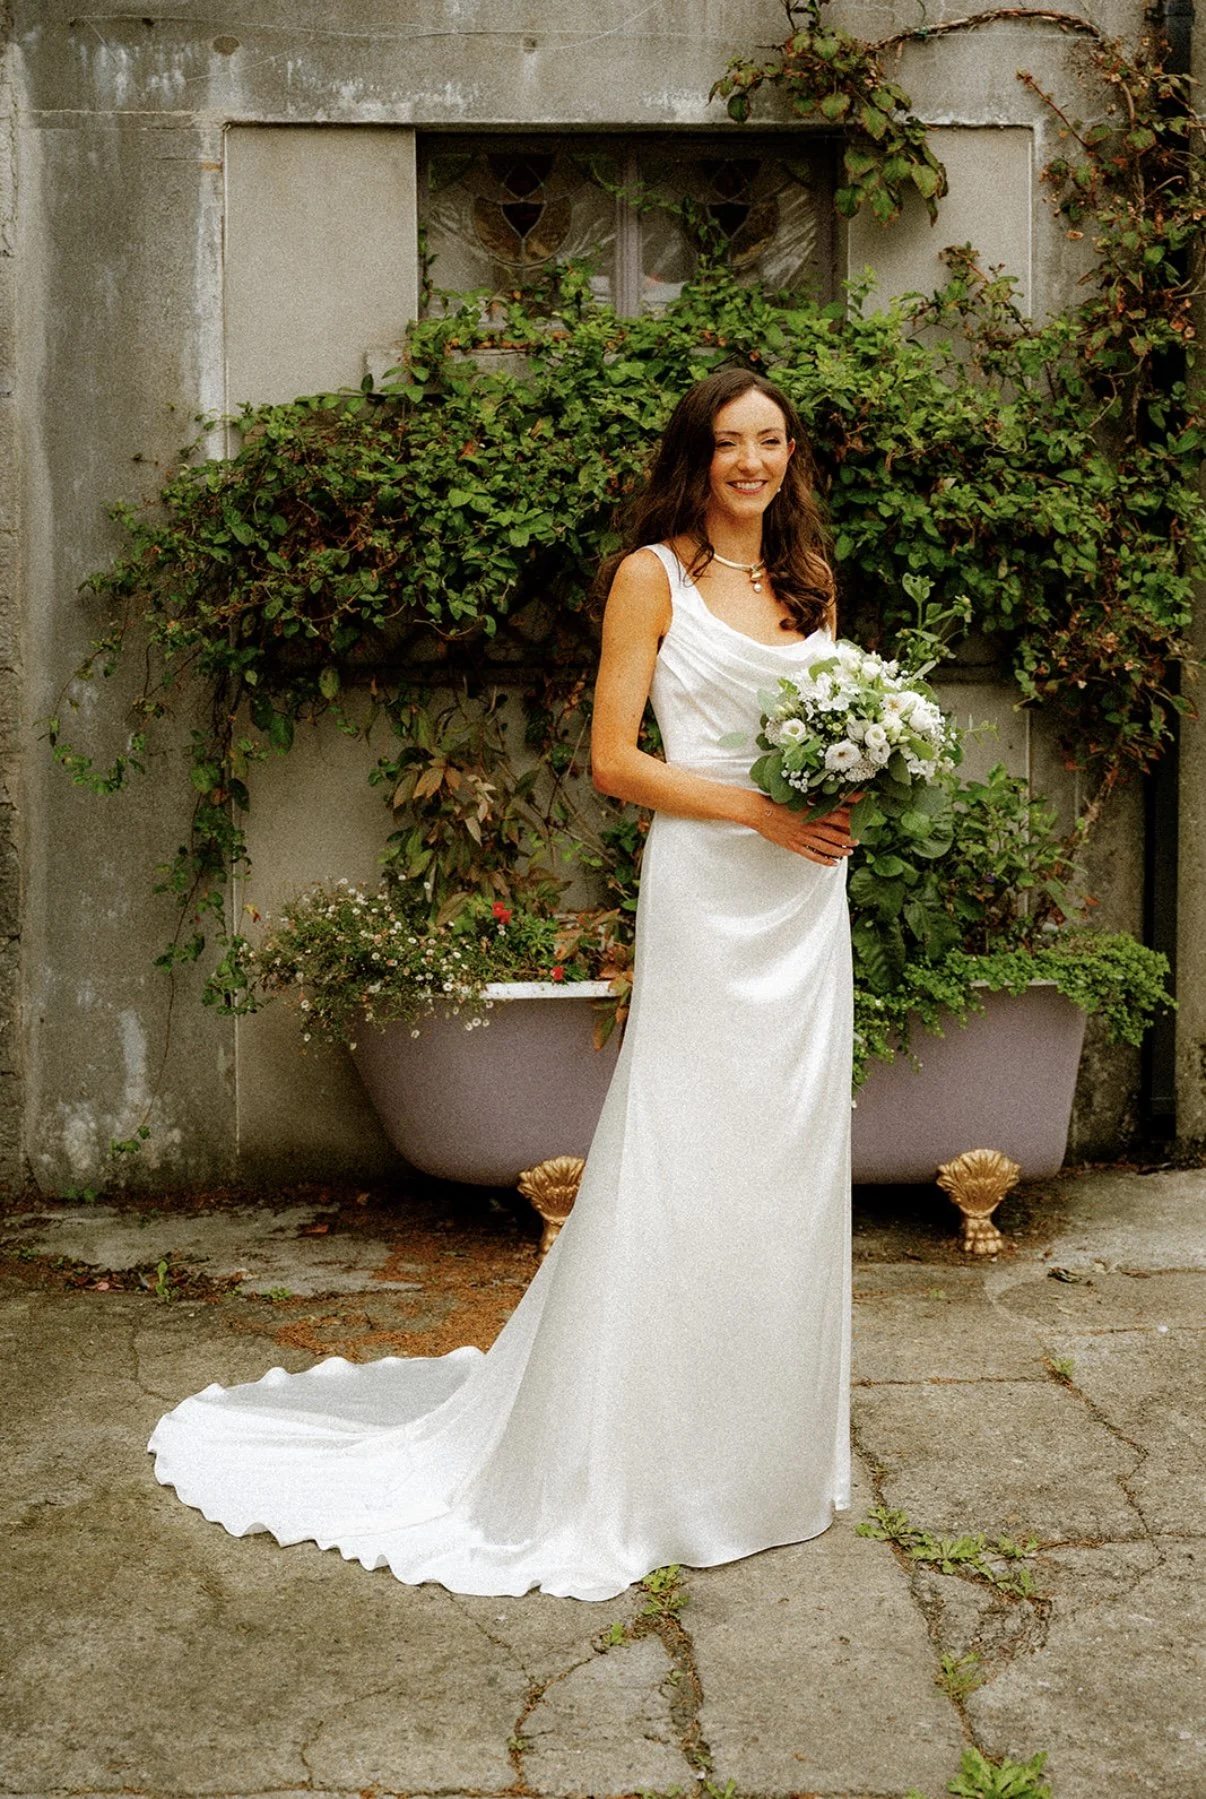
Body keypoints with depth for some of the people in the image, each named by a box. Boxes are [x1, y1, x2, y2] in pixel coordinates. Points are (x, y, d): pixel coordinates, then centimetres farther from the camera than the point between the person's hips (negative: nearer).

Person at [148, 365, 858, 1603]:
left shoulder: (808, 579, 15)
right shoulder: (653, 575, -2)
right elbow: (613, 761, -7)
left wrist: (852, 796, -1)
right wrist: (757, 807, -15)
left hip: (807, 896, 6)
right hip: (706, 892, -6)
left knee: (790, 1163, 10)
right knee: (684, 1167, -3)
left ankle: (773, 1440, 24)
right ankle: (647, 1457, 9)